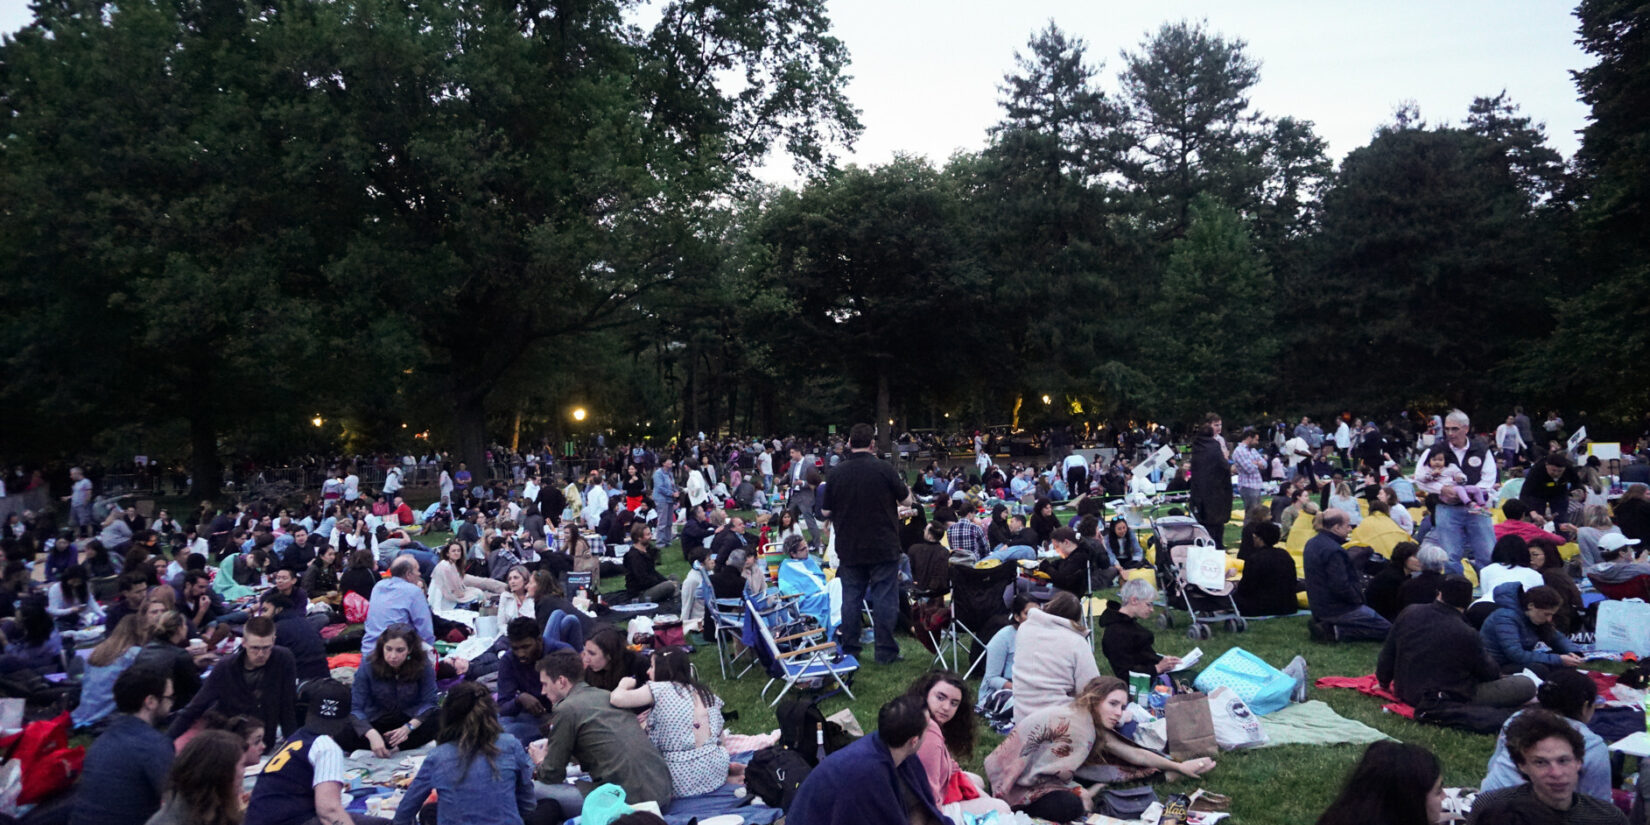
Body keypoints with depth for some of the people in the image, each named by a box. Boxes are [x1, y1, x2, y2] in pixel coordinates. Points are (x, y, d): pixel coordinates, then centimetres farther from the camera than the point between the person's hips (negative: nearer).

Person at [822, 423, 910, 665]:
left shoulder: (836, 472, -4)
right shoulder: (883, 469, -12)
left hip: (849, 548, 3)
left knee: (851, 598, 12)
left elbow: (826, 512, 3)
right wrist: (905, 488, 20)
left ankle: (849, 650, 16)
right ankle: (886, 652, 5)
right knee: (885, 598, 4)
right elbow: (906, 500, -1)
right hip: (883, 546, -3)